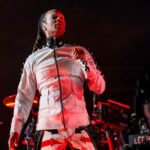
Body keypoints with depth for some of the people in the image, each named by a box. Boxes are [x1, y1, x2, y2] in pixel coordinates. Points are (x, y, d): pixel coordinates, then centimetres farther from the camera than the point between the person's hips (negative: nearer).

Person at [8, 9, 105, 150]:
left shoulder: (80, 52, 13)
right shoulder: (34, 59, 11)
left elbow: (99, 88, 9)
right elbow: (24, 96, 12)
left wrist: (84, 63, -6)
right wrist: (15, 128, 2)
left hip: (79, 128, 1)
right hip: (50, 129, -1)